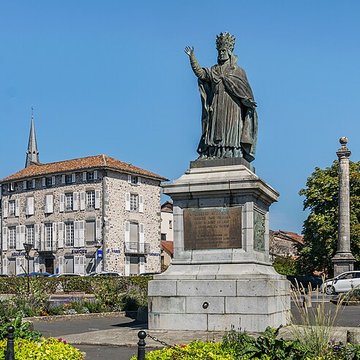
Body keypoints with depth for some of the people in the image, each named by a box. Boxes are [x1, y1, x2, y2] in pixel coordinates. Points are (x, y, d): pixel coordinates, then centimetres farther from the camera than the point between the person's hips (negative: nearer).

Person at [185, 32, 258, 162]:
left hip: (232, 105, -4)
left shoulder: (237, 70, 8)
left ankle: (232, 154, -16)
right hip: (217, 106, 4)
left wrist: (248, 101, -14)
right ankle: (214, 155, -5)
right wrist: (192, 57, -4)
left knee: (231, 130, -11)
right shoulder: (213, 70, 18)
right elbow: (199, 72, 6)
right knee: (216, 130, -2)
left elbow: (245, 87, 1)